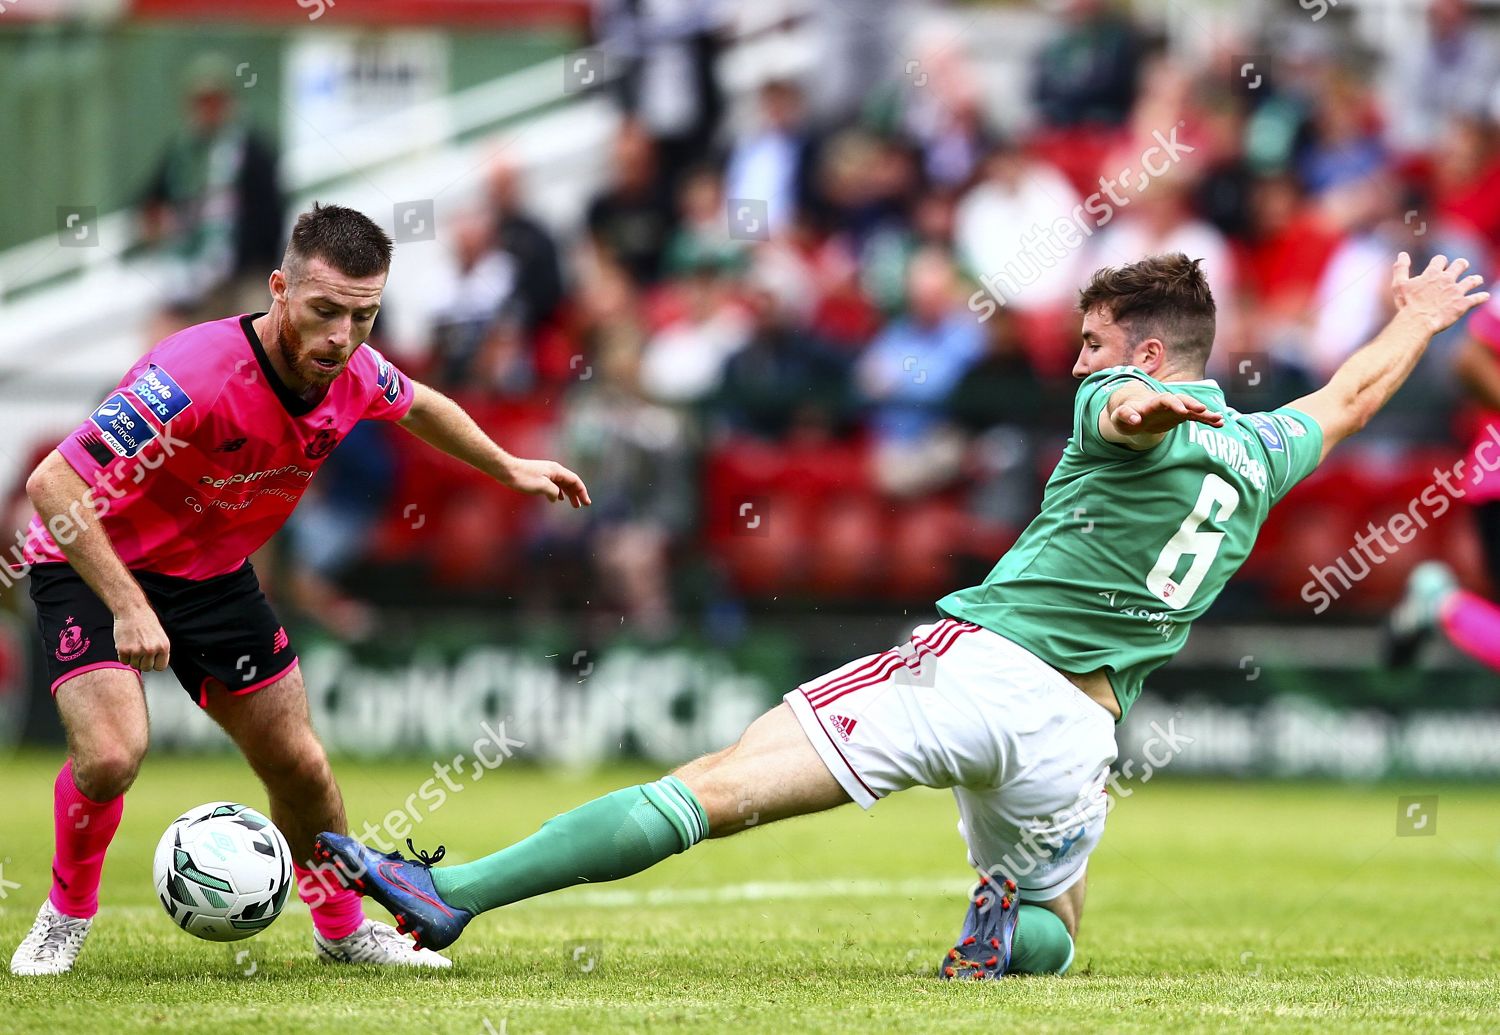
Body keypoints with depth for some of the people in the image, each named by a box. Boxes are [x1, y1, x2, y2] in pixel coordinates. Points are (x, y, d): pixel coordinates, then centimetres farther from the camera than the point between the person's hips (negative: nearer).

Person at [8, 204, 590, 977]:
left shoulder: (353, 375, -15)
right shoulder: (194, 376, -37)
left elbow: (418, 405, 13)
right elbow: (53, 482, -37)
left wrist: (511, 469, 19)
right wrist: (129, 608, -42)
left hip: (212, 574, 6)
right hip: (93, 564, -6)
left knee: (299, 767, 8)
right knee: (112, 752, -27)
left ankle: (342, 929, 34)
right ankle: (67, 913, 2)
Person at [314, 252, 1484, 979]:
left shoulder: (1123, 410, -1)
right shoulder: (1261, 453, 18)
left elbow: (1127, 407, -27)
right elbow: (1353, 395, 37)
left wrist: (1140, 407, -50)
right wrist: (1416, 319, 55)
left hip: (978, 659, -5)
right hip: (1078, 725, 5)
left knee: (717, 784, -13)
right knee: (1053, 931, 28)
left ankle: (455, 891, -21)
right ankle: (1006, 929, -8)